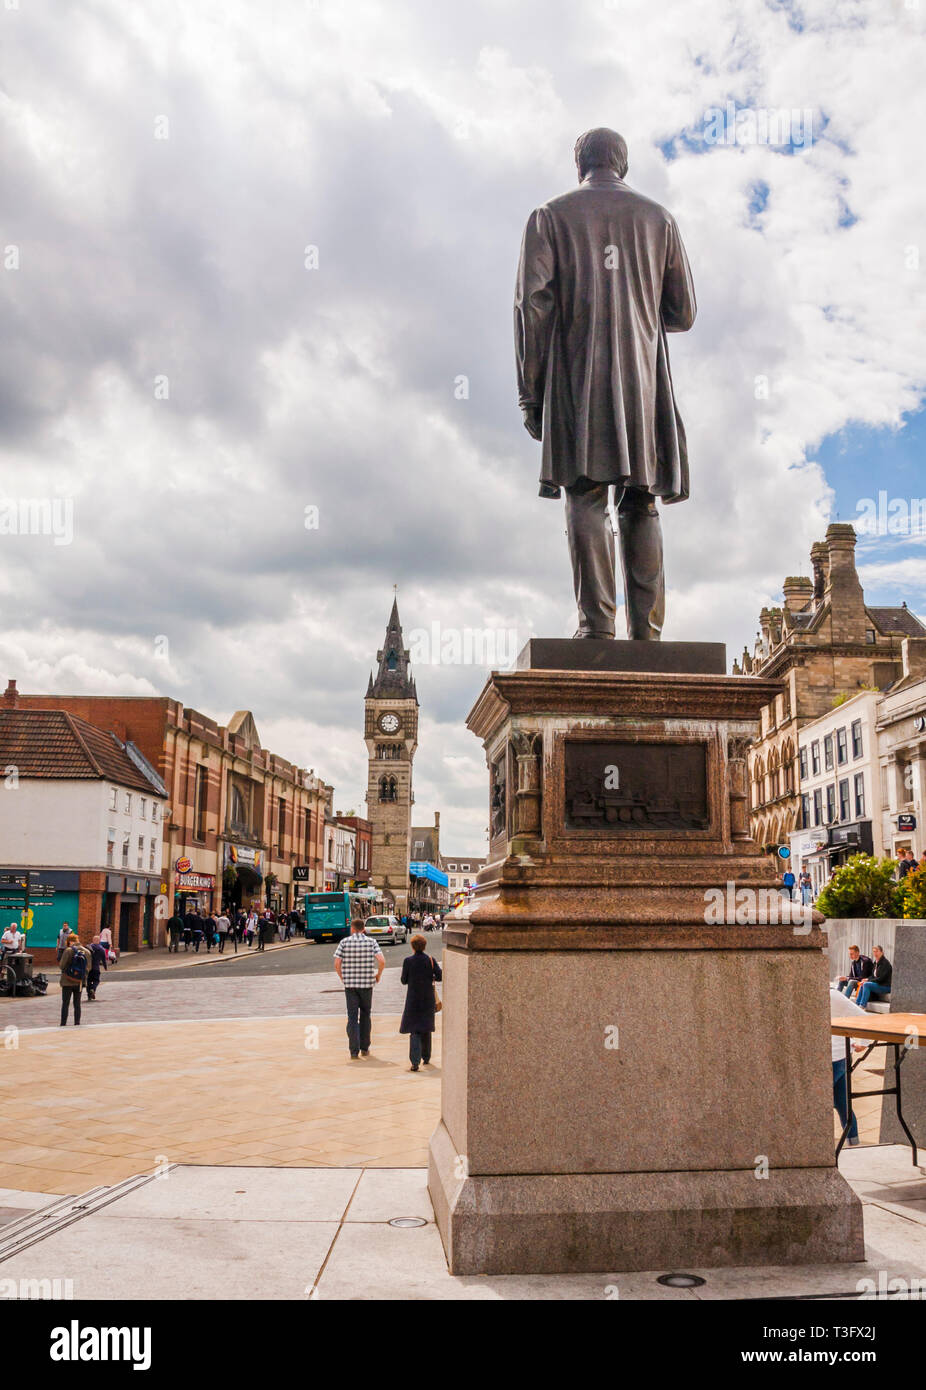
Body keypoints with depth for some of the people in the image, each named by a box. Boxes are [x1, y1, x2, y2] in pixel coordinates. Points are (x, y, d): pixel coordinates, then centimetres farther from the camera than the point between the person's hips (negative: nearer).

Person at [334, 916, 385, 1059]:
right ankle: (365, 1048, 20)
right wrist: (378, 975, 5)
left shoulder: (344, 942, -2)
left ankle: (354, 1051, -6)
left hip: (350, 984, -1)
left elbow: (337, 963, -7)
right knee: (365, 1015, 16)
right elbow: (382, 961, -11)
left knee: (352, 1017, 2)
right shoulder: (371, 941, -1)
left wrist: (342, 977, 9)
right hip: (367, 983, 1)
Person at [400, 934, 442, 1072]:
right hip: (428, 999, 2)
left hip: (413, 999, -2)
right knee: (426, 1029, 19)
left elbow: (404, 981, -3)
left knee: (414, 1030, -2)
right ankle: (426, 1058, 31)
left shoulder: (408, 961, -9)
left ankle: (415, 1062, -14)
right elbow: (440, 976, -7)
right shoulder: (430, 960, -4)